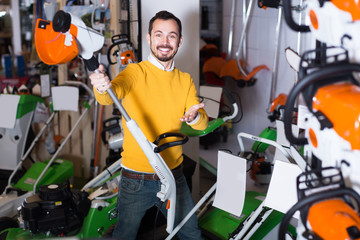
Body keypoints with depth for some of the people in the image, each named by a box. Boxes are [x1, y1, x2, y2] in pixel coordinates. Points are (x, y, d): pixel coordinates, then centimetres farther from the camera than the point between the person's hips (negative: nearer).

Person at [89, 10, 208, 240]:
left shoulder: (185, 80, 4)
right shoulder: (135, 72, -10)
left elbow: (203, 123, -3)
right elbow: (110, 96, -30)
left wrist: (194, 117, -27)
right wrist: (102, 88, -54)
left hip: (174, 175, 4)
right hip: (137, 179, -4)